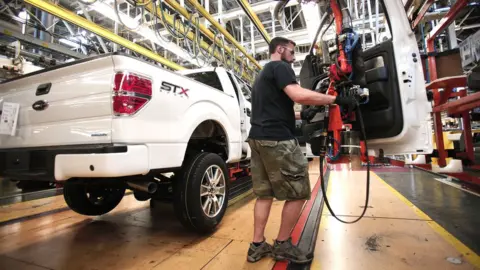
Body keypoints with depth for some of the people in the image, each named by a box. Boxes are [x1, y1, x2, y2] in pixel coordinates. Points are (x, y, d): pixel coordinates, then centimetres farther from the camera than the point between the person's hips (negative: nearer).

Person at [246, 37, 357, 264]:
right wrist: (337, 99, -12)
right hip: (276, 139, -10)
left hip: (258, 138, 10)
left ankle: (257, 245, 17)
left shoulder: (263, 74, 27)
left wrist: (300, 116, 21)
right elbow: (299, 95, -20)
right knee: (298, 193, 1)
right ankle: (282, 245, 12)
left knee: (264, 193, 12)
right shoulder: (280, 67, -3)